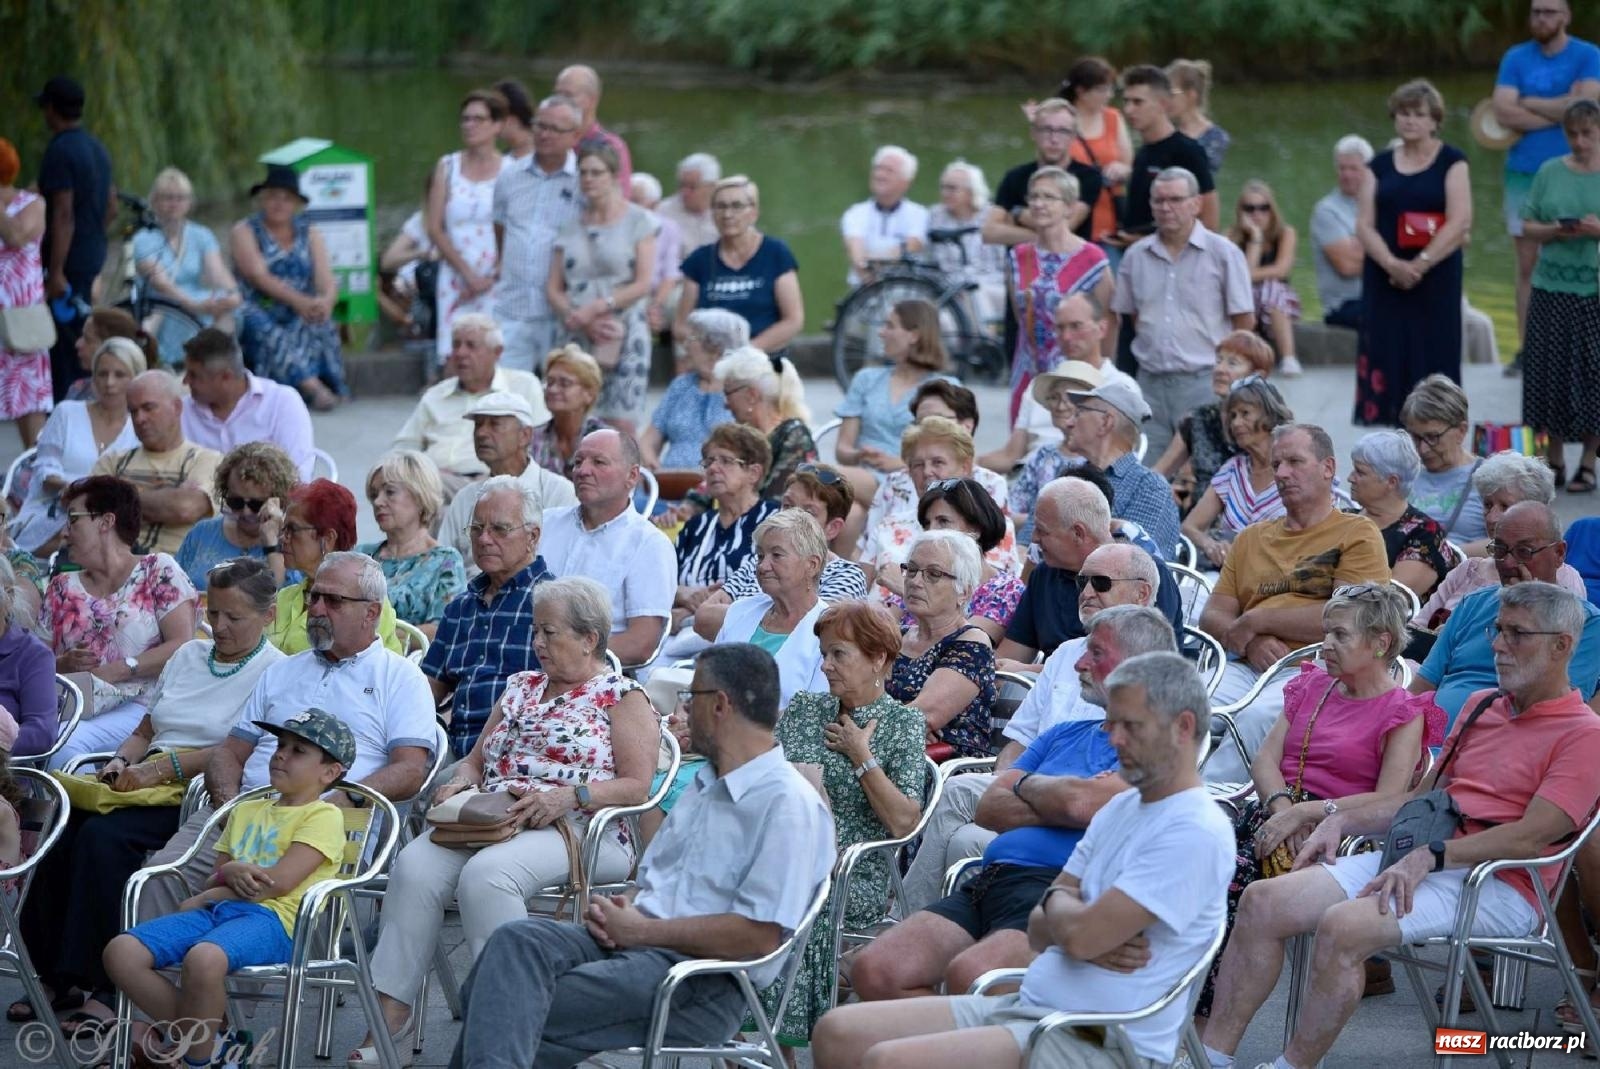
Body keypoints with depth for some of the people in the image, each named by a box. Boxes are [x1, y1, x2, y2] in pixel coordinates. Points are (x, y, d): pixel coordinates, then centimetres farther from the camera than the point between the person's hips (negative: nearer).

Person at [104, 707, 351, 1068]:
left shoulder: (323, 816, 5)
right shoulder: (246, 811, 29)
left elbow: (279, 882, -7)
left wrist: (203, 898, 1)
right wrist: (230, 873, -4)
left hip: (271, 918, -8)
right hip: (215, 913, 8)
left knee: (203, 958, -41)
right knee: (121, 953, -17)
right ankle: (212, 1038, -8)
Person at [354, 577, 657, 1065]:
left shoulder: (622, 696, 5)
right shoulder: (522, 687, 26)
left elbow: (636, 785, -5)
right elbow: (477, 759, 28)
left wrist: (568, 796, -19)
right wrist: (461, 781, 4)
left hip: (578, 833, -6)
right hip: (491, 822, 6)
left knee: (485, 874, -36)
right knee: (416, 864, -25)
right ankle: (391, 1011, -28)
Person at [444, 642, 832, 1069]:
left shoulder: (788, 805, -9)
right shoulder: (703, 786, 23)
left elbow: (760, 936, -17)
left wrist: (638, 930, -12)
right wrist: (617, 910, 2)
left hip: (703, 978, -8)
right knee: (517, 940, -22)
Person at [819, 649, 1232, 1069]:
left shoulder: (1196, 833, -14)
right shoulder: (1120, 808, 17)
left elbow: (1081, 934, -21)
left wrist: (1056, 901, 3)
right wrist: (1090, 939, -8)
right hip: (1028, 1004, 10)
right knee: (838, 1033, 0)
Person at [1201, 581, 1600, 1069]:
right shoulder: (1483, 706, 22)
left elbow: (1531, 837, -15)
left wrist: (1430, 856, -21)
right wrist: (1342, 821, 12)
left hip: (1495, 886, -8)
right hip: (1418, 859, 8)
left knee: (1343, 926, -31)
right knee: (1263, 901, -8)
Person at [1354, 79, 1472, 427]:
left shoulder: (1451, 162, 3)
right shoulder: (1380, 166, 11)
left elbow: (1460, 222, -7)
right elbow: (1365, 225, 4)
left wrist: (1420, 264, -15)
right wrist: (1392, 264, -14)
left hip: (1435, 278, -3)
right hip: (1385, 279, 3)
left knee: (1432, 357, -5)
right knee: (1387, 356, -3)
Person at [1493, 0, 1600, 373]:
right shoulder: (1516, 58, 5)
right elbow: (1503, 112, -8)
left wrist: (1527, 103, -7)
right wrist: (1562, 110, -10)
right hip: (1524, 173, 2)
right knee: (1529, 265, 5)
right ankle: (1526, 350, 8)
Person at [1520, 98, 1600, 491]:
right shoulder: (1550, 172, 7)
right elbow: (1528, 228, 9)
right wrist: (1555, 231, -11)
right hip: (1552, 290, 2)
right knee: (1550, 372, 2)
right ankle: (1554, 460, 13)